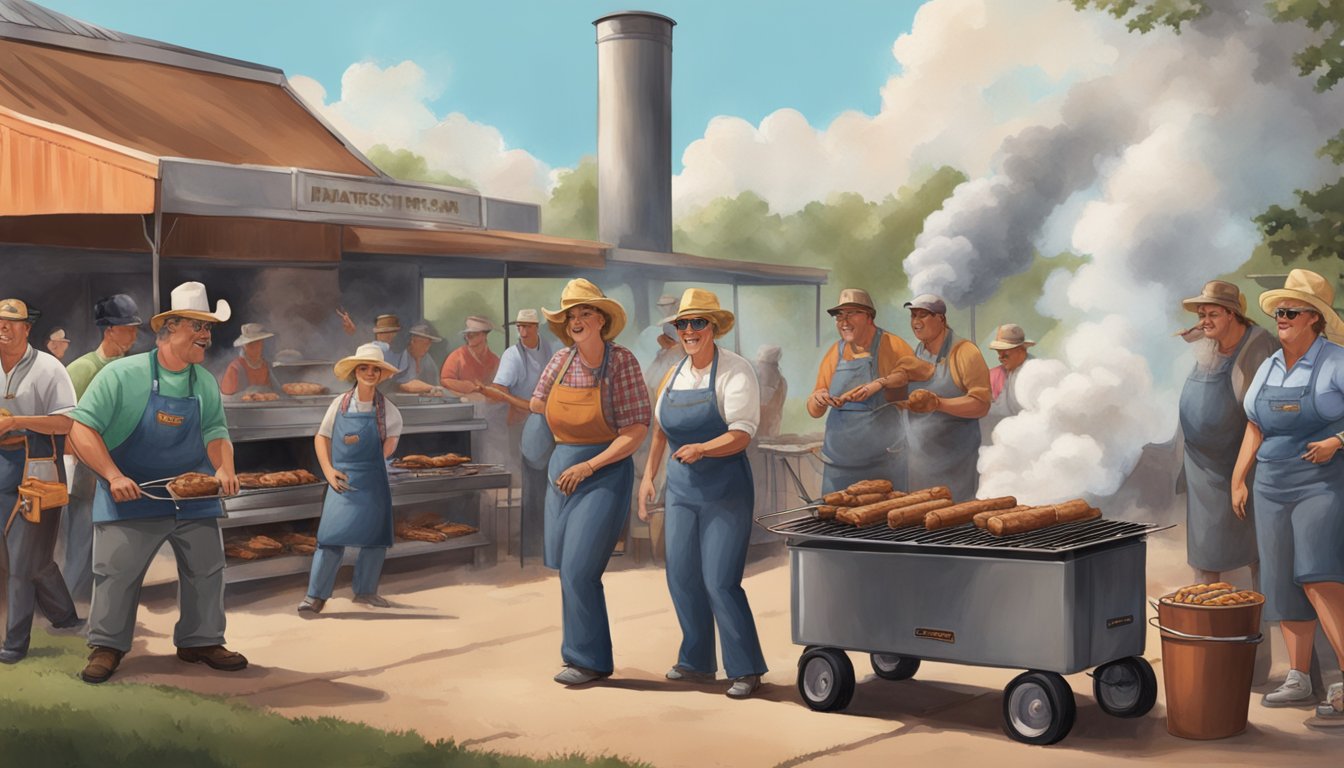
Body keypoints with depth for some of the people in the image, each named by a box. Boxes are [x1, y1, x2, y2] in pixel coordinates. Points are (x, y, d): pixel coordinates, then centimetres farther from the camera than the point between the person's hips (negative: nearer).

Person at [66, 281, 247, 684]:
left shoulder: (206, 383, 2)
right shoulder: (121, 374, -13)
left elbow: (215, 432, 5)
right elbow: (81, 428, -14)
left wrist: (224, 469, -17)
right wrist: (114, 476, -24)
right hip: (131, 496, -4)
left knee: (207, 568, 7)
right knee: (117, 570, 0)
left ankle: (201, 641, 23)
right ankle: (107, 646, 17)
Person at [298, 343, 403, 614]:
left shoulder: (386, 409, 0)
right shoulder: (340, 404, -1)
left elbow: (394, 433, 14)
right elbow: (321, 438, 4)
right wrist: (329, 471, -7)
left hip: (373, 481, 2)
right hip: (342, 479, -2)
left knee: (375, 537, 6)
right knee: (332, 535, -11)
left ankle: (365, 591, 22)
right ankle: (316, 595, -6)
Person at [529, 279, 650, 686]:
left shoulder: (622, 361, -11)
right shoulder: (561, 360, 3)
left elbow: (636, 431, -14)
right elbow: (538, 403, 21)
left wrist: (588, 466, -18)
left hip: (605, 473, -6)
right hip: (561, 470, 6)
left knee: (579, 569, -9)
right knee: (566, 569, 8)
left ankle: (589, 659, 2)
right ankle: (580, 649, 20)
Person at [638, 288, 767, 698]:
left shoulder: (736, 372, -12)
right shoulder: (673, 375, 8)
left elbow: (741, 436, -22)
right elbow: (660, 430, 18)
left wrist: (702, 449, -38)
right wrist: (648, 476, 12)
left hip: (726, 488, -6)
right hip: (680, 486, 7)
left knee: (720, 582, -10)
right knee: (681, 577, 9)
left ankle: (747, 669, 3)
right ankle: (696, 662, 24)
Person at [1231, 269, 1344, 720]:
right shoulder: (1267, 369, 13)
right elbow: (1255, 428, 19)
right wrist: (1238, 480, 15)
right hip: (1272, 488, 7)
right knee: (1283, 582, 6)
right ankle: (1298, 679, 14)